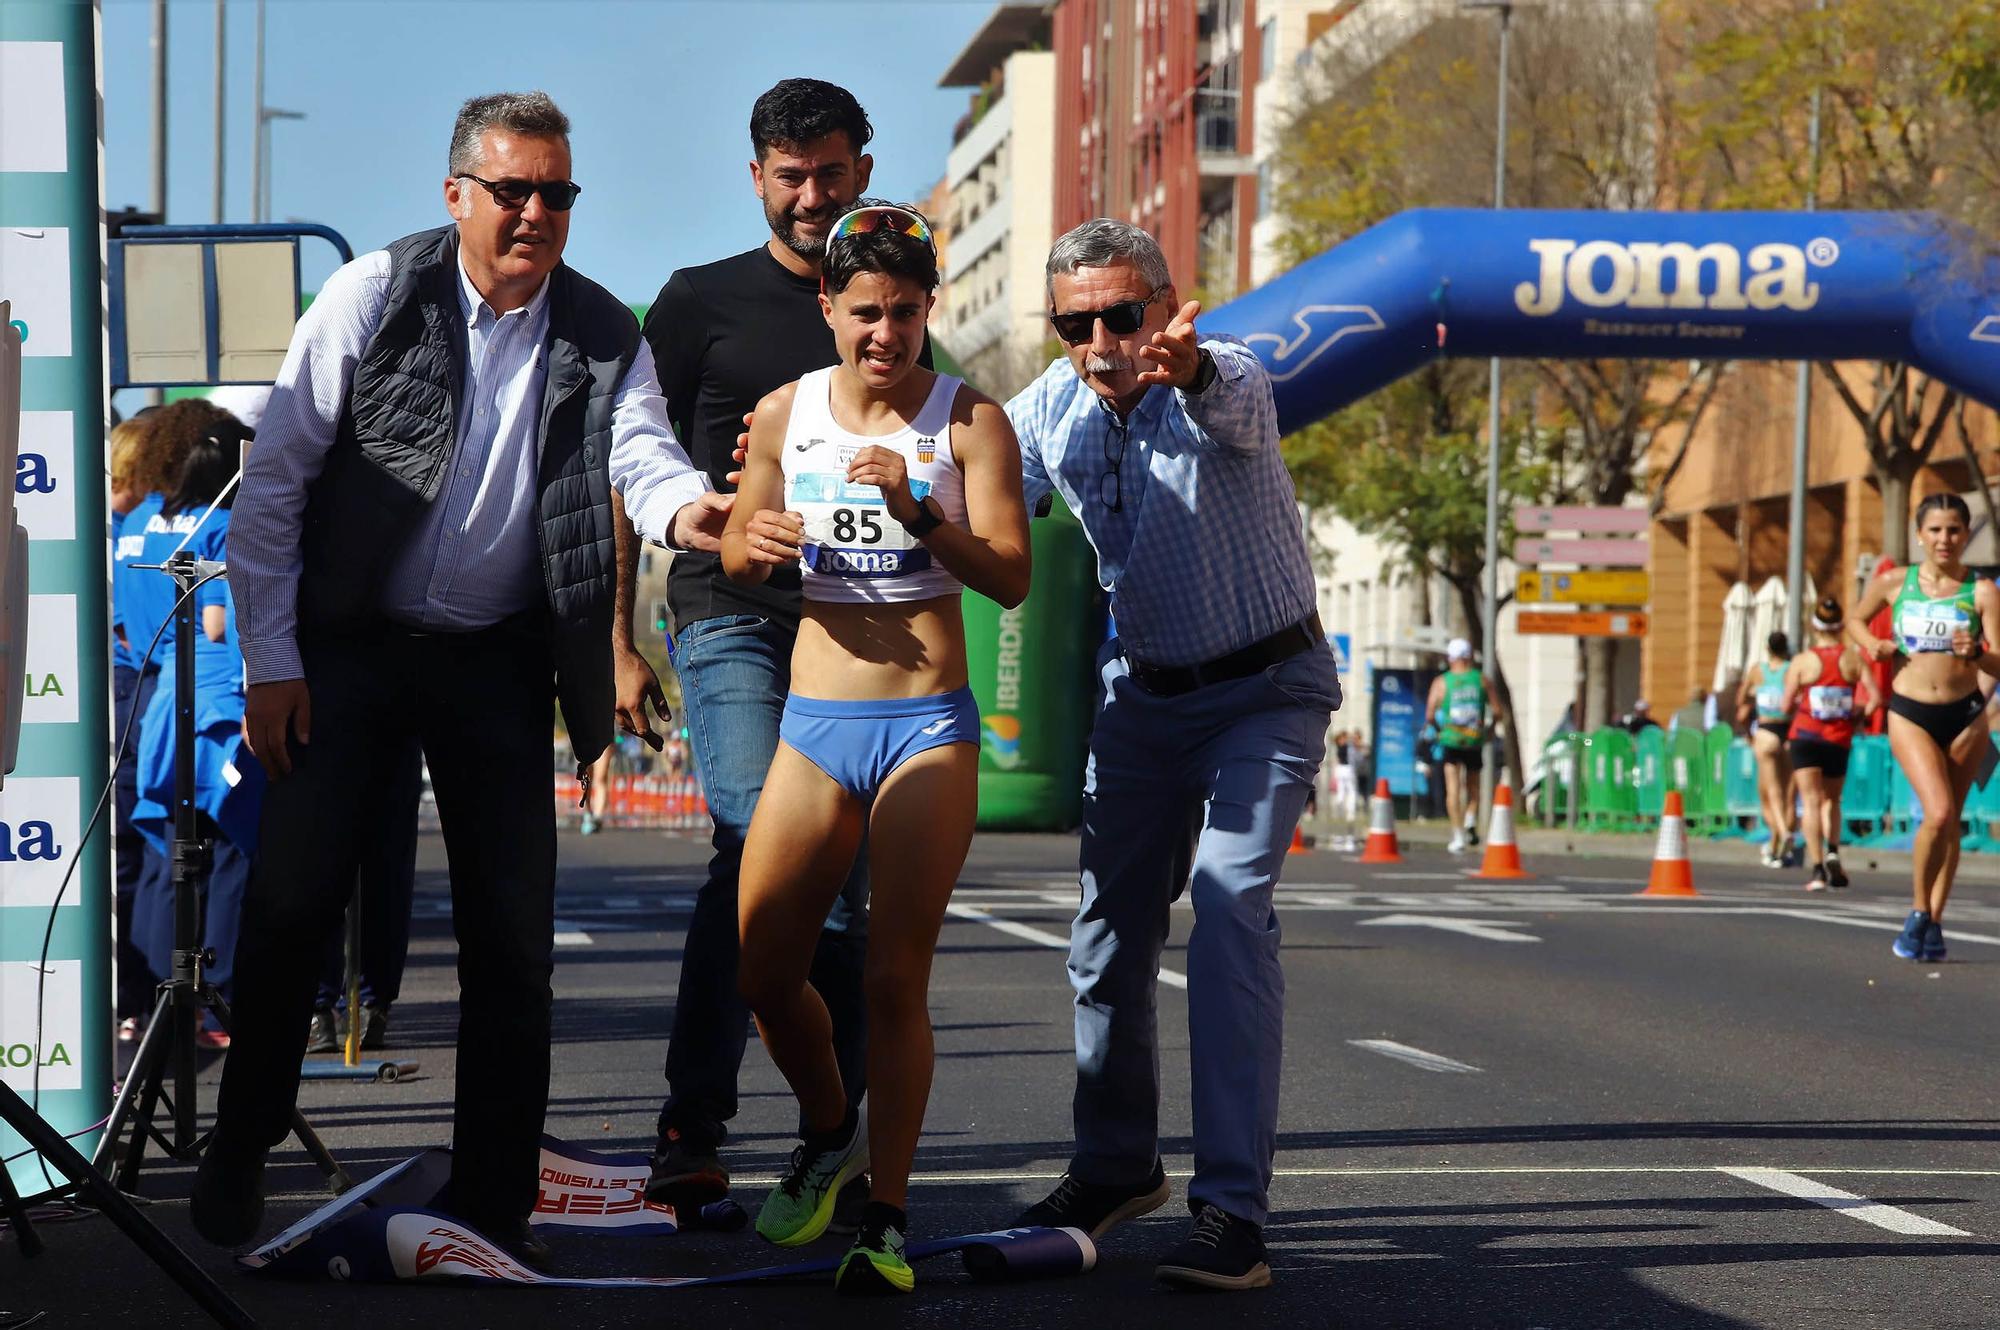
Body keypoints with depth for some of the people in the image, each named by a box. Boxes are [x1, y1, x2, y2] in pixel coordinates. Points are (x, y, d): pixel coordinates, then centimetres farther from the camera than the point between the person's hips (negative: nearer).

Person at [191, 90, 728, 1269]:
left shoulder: (604, 334, -1)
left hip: (498, 658, 2)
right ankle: (239, 1154, 16)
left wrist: (685, 507, -42)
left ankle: (493, 1197, 13)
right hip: (351, 641, -2)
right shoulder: (376, 296, -7)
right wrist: (271, 660, -9)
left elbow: (642, 452, -16)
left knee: (514, 937, 2)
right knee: (292, 904, -4)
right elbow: (275, 478, -6)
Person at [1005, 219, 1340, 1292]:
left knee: (1230, 915, -21)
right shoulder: (1048, 411, -8)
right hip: (1140, 691, 6)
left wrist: (1187, 369, -73)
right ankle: (1116, 1166, 30)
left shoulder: (1224, 378, -24)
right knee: (1108, 932, 8)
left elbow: (1234, 407, -49)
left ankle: (1232, 1211, -22)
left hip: (1265, 689, -5)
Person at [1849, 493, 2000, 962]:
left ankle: (1933, 922, 22)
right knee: (1939, 813, -18)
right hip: (1910, 712, -1)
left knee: (1951, 822, 8)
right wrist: (1871, 645, -1)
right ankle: (1920, 912, 1)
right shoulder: (1894, 583, 0)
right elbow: (1856, 619, 19)